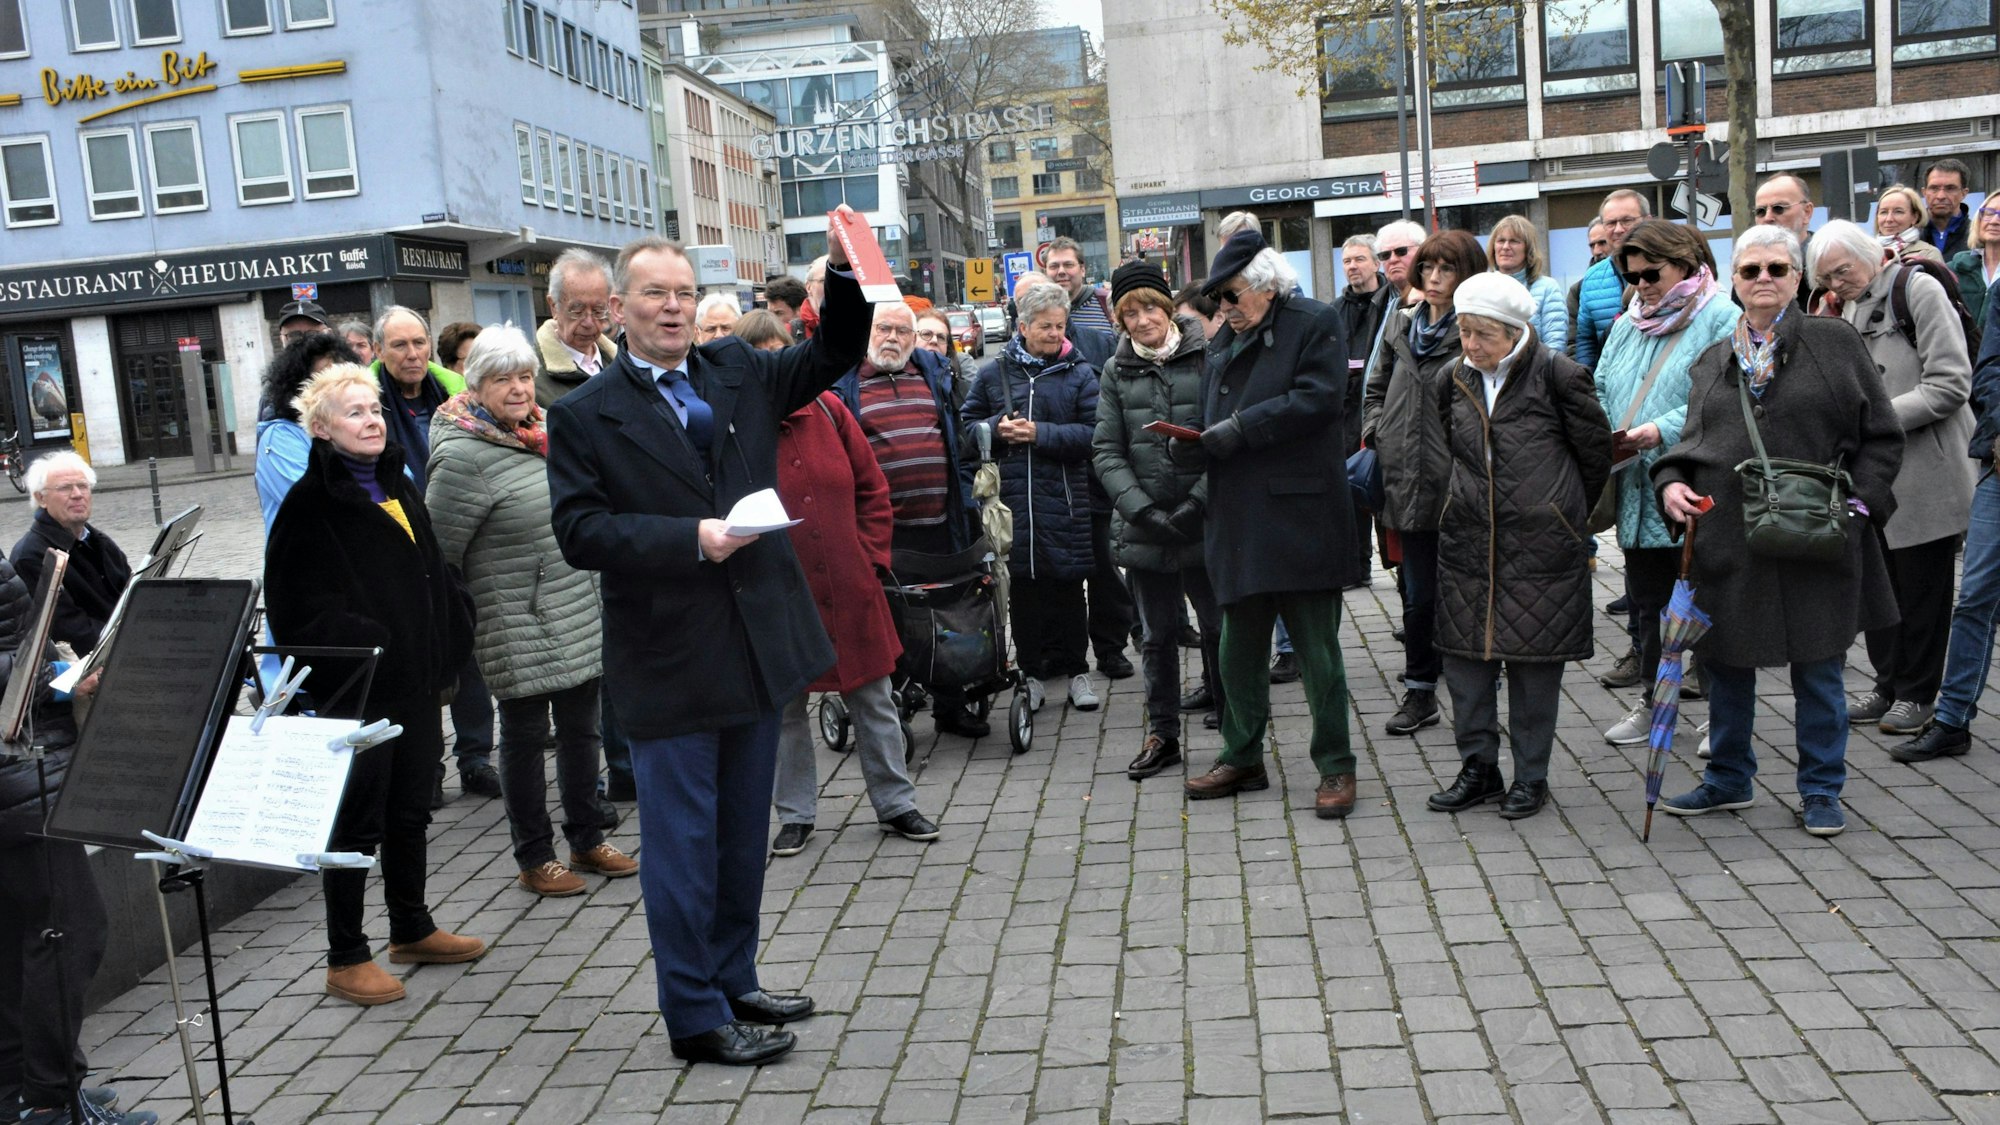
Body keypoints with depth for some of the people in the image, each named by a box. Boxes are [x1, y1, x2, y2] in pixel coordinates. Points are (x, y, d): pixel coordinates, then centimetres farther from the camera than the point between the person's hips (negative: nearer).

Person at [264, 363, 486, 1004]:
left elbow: (435, 576, 18)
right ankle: (346, 959, 14)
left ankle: (411, 930, 33)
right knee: (357, 824, 2)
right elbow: (301, 607, -16)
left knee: (410, 813, 18)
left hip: (415, 685, 7)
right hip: (356, 691, -7)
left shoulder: (397, 485, 13)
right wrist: (361, 646, -20)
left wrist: (444, 651, 8)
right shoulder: (312, 502, -11)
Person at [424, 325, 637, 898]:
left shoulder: (545, 431, 8)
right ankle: (535, 858, 20)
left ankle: (587, 839, 30)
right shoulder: (461, 455, -15)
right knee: (525, 736, 6)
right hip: (517, 628, -7)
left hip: (580, 616, 7)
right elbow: (438, 552, -12)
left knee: (580, 728, 15)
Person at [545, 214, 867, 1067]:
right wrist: (692, 539, -21)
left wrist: (843, 272, -1)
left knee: (742, 833, 17)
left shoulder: (739, 372, 9)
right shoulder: (585, 414, -5)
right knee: (683, 842, 3)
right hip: (669, 660, -5)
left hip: (758, 643, 6)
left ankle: (732, 984, 32)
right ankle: (695, 1018, 16)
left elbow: (832, 356, 15)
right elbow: (580, 533, -13)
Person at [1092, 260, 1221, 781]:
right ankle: (1161, 733, 24)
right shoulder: (1116, 372, 7)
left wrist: (1199, 501, -15)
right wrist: (1141, 509, -11)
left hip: (1205, 522, -3)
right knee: (1157, 635, 13)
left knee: (1220, 629, 7)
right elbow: (1106, 451, 2)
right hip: (1143, 528, 3)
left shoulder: (1208, 357, -4)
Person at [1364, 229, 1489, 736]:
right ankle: (1420, 692, 26)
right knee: (1418, 595, 14)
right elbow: (1377, 389, 24)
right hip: (1410, 482, 6)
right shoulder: (1401, 327, 11)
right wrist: (1378, 432, 10)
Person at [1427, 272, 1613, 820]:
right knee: (1465, 651, 5)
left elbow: (1595, 450, 2)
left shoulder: (1555, 374, -8)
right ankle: (1479, 766, 18)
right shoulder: (1457, 379, 7)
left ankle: (1531, 775, 15)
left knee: (1534, 655, 2)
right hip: (1467, 540, 5)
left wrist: (1565, 510, 12)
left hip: (1539, 543, -5)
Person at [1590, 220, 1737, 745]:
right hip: (1638, 491, 6)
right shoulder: (1625, 327, 15)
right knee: (1646, 595, 14)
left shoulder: (1721, 320, -6)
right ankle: (1651, 699, 26)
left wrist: (1663, 431, -25)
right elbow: (1600, 394, 16)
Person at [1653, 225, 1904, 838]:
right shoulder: (1712, 361, 12)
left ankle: (1821, 789, 21)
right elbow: (1692, 441, 15)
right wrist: (1671, 482, -5)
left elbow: (1882, 436, 3)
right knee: (1726, 665, 12)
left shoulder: (1836, 343, 1)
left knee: (1817, 669, 7)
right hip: (1727, 539, 3)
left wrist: (1858, 501, -9)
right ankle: (1729, 779, 28)